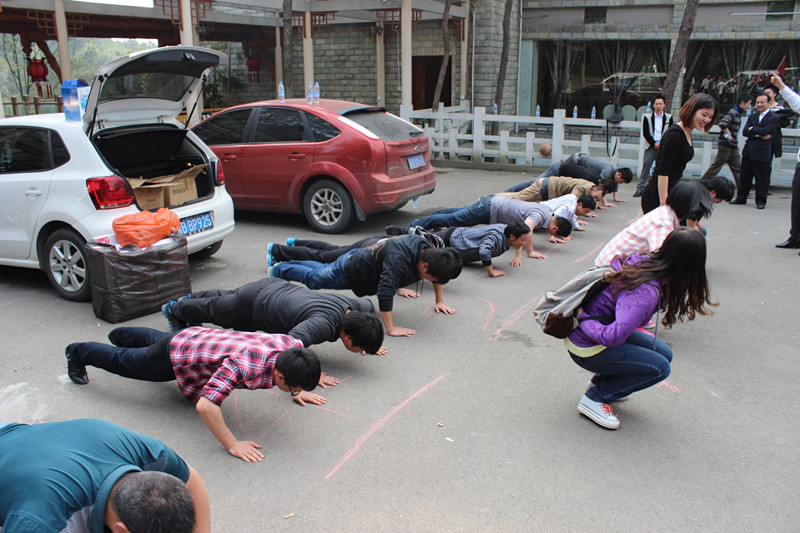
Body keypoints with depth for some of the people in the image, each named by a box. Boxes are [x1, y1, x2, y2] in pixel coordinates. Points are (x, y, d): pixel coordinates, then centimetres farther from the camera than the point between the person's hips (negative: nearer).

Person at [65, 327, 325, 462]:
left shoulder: (291, 344, -27)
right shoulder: (242, 365, -48)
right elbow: (205, 405, -53)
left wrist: (300, 389, -3)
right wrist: (232, 445, -47)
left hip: (200, 337, 7)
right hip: (174, 357, -6)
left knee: (155, 339, 39)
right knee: (121, 359, 24)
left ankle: (121, 334, 68)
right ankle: (77, 353, 51)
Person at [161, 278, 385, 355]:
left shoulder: (354, 306, -21)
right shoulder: (324, 323, -44)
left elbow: (369, 305, 4)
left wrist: (371, 342, -1)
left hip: (277, 287, 6)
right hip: (253, 305, -6)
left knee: (225, 298, 36)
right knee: (215, 309, 26)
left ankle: (190, 300, 64)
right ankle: (175, 309, 55)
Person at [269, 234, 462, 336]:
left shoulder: (428, 251, -21)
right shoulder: (398, 260, -47)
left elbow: (439, 273, -1)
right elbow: (384, 293, -53)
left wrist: (440, 301, -1)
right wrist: (391, 328, -51)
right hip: (350, 271, -8)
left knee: (322, 269, 34)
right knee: (312, 278, 22)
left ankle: (286, 264, 58)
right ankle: (279, 270, 49)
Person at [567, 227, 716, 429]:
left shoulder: (644, 260, -8)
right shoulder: (646, 292, -33)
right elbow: (612, 337, -40)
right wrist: (581, 319, -26)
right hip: (587, 348, -9)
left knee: (664, 353, 12)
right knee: (660, 367, -10)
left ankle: (601, 381, 21)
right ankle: (595, 397, -1)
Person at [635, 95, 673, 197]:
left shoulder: (669, 117, 8)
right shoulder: (647, 117, 6)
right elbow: (645, 133, 0)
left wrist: (661, 143, -10)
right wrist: (654, 143, -10)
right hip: (651, 146, 0)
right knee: (646, 166, -5)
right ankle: (640, 188, -2)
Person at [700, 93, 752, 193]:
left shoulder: (738, 113, 17)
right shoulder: (733, 112, -14)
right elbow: (722, 124, -30)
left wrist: (736, 144, 19)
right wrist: (729, 135, -19)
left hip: (732, 147, 10)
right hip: (726, 145, -10)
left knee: (737, 169, 9)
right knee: (716, 166, -4)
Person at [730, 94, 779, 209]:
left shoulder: (774, 117, -3)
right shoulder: (752, 116, 14)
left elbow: (766, 131, -16)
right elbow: (745, 132, 1)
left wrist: (752, 129, -4)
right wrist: (759, 134, -12)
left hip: (763, 152, -5)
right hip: (749, 151, 5)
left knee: (762, 177, 0)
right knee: (745, 176, 10)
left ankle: (761, 200, 8)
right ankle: (741, 198, 19)